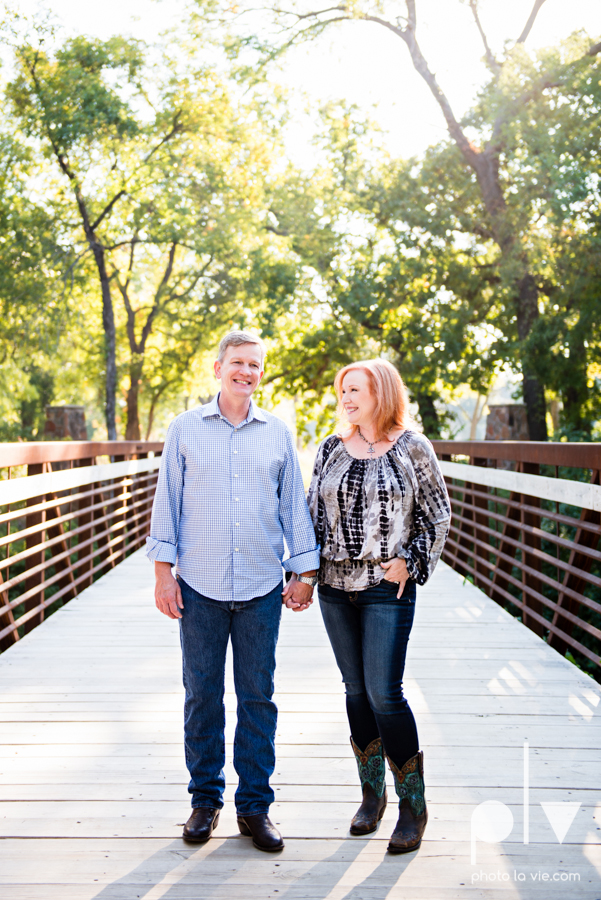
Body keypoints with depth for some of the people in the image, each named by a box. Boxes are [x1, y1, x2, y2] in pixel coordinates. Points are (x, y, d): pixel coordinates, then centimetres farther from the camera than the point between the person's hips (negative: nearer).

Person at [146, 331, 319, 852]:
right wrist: (163, 572, -1)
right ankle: (205, 799, 21)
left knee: (258, 697, 5)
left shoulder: (277, 434, 8)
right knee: (202, 696, 6)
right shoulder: (186, 429, 5)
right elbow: (167, 502, 4)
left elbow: (294, 506, 10)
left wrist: (305, 573, 7)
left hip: (262, 589, 1)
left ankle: (255, 805, 16)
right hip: (200, 586, -1)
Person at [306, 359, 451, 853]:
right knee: (357, 691, 11)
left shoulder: (412, 447, -3)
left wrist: (410, 562, -7)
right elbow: (313, 511, 12)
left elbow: (438, 515, 2)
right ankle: (373, 793, 25)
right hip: (336, 587, 4)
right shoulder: (331, 449, 7)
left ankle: (413, 805, 6)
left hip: (388, 589, -4)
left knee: (385, 693, -9)